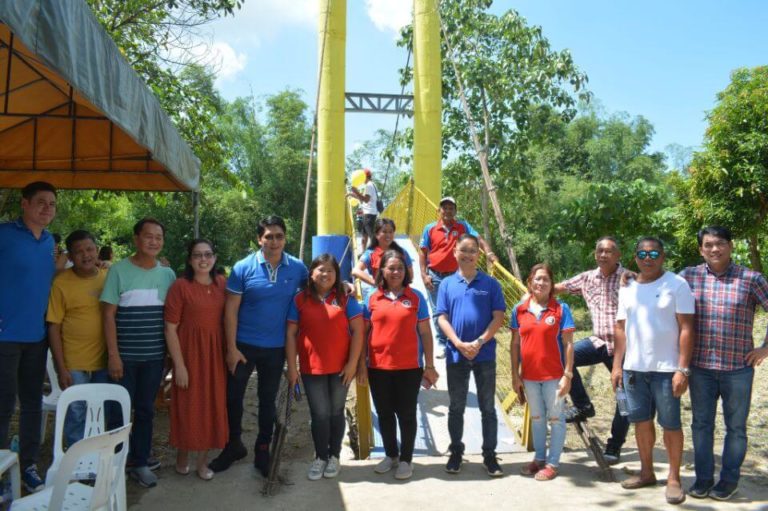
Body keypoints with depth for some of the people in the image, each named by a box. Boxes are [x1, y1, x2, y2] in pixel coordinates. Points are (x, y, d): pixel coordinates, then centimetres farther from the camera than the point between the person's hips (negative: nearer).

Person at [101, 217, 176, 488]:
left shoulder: (167, 274, 6)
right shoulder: (119, 270, -5)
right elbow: (108, 314, -6)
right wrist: (113, 354, -11)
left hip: (155, 356, 3)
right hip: (124, 356, -3)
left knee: (146, 410, 11)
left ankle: (140, 462, 23)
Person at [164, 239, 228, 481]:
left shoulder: (223, 284, 2)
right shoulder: (180, 286, -11)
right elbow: (170, 329, -11)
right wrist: (179, 364, -14)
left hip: (216, 353, 4)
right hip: (190, 352, -4)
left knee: (213, 405, 9)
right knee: (188, 405, 7)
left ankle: (203, 460, 25)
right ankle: (182, 456, 29)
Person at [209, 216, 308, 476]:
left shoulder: (297, 267, -5)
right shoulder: (243, 268, -10)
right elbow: (231, 310, -8)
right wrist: (231, 348, -11)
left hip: (276, 348, 1)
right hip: (243, 345, -1)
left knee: (268, 400, 14)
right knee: (233, 396, 9)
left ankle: (262, 451, 31)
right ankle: (234, 445, 32)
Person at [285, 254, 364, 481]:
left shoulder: (346, 299, -1)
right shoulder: (300, 300, 1)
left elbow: (357, 331, -3)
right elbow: (291, 333, 1)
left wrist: (352, 363, -9)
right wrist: (291, 367, -3)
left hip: (340, 367, 0)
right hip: (311, 368, 0)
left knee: (336, 412, 12)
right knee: (320, 414, 6)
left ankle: (334, 456, 27)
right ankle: (320, 457, 23)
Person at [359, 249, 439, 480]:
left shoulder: (415, 298, 0)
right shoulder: (372, 299, 4)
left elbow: (425, 333, 2)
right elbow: (364, 333, 6)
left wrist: (429, 366, -1)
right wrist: (362, 365, 2)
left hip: (409, 367, -2)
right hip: (378, 367, 2)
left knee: (406, 414, 7)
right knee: (384, 413, 13)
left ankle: (406, 459, 21)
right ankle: (391, 455, 30)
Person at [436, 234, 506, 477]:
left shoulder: (491, 284, 1)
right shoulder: (447, 284, 3)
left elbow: (498, 317, -4)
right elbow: (442, 318, -2)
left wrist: (479, 342, -14)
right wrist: (460, 344, -14)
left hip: (485, 354, 0)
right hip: (456, 354, 1)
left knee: (488, 408, 7)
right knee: (456, 408, 10)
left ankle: (490, 455, 19)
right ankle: (456, 452, 25)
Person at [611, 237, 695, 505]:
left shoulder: (677, 284, -5)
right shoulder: (627, 289, 9)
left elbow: (686, 329, -8)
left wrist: (683, 369, -14)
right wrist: (617, 366, 5)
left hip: (666, 369, -4)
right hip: (633, 368, 5)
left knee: (671, 425, 3)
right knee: (641, 421, 12)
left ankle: (674, 478, 16)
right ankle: (647, 472, 26)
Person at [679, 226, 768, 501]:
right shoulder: (689, 276, 2)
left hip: (738, 368, -2)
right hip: (700, 367, 2)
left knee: (735, 426, 10)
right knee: (701, 424, 11)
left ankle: (729, 479, 25)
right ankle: (703, 477, 25)